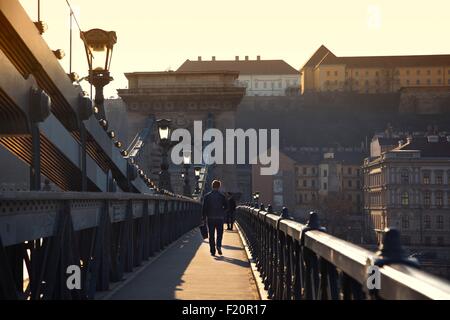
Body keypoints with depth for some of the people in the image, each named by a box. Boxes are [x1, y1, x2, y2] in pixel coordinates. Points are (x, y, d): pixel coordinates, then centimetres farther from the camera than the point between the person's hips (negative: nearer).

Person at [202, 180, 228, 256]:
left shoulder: (207, 196, -1)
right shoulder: (222, 196, -2)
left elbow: (204, 207, -3)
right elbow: (226, 206, -1)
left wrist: (204, 217, 1)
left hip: (210, 218, 0)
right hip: (220, 218, 0)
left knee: (211, 235, 6)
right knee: (219, 234, 10)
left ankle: (212, 251, 4)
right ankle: (218, 246, -14)